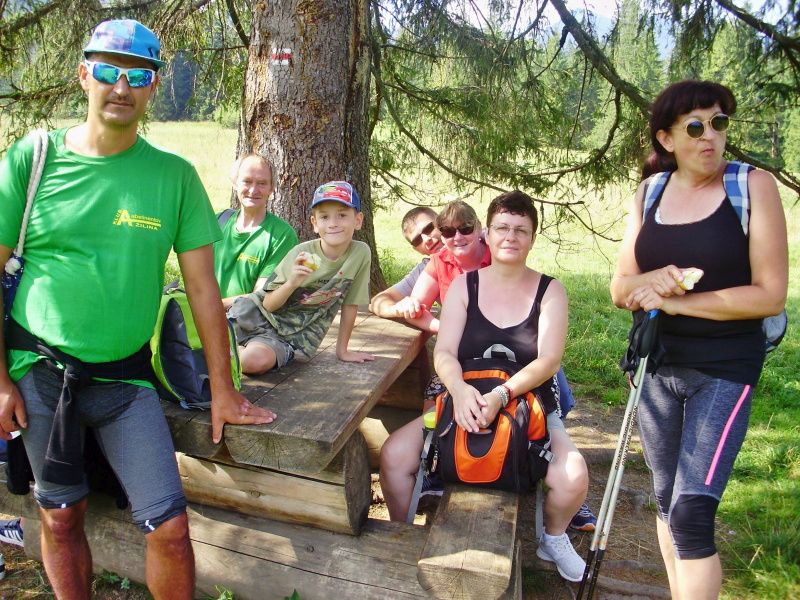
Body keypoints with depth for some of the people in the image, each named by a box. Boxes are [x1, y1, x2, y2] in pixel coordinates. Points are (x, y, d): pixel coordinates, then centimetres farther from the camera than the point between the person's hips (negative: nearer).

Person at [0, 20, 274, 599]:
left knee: (170, 526, -4)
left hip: (125, 375, 0)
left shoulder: (176, 174, -2)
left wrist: (223, 390, 0)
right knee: (61, 518, 14)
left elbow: (202, 286, -1)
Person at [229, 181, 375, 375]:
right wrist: (292, 283, -25)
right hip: (258, 315, 0)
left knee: (257, 361, -31)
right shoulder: (301, 253, -8)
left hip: (292, 336, 0)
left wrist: (342, 350, 5)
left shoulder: (360, 253, -9)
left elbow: (350, 305, 0)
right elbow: (268, 304, -6)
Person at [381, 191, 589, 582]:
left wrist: (500, 395, -30)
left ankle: (553, 538, 10)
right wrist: (460, 390, -30)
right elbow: (444, 353, -7)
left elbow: (549, 360, -13)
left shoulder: (549, 291, -1)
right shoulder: (463, 286, 2)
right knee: (394, 454, -19)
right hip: (464, 403, 1)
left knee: (572, 477, -26)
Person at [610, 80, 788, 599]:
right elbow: (620, 289, 4)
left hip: (725, 369, -4)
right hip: (658, 366, 5)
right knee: (667, 501, 15)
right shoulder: (650, 193, 5)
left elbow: (770, 295, -12)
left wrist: (676, 301, -16)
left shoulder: (754, 185, -7)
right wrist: (654, 280, -18)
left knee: (691, 514, -11)